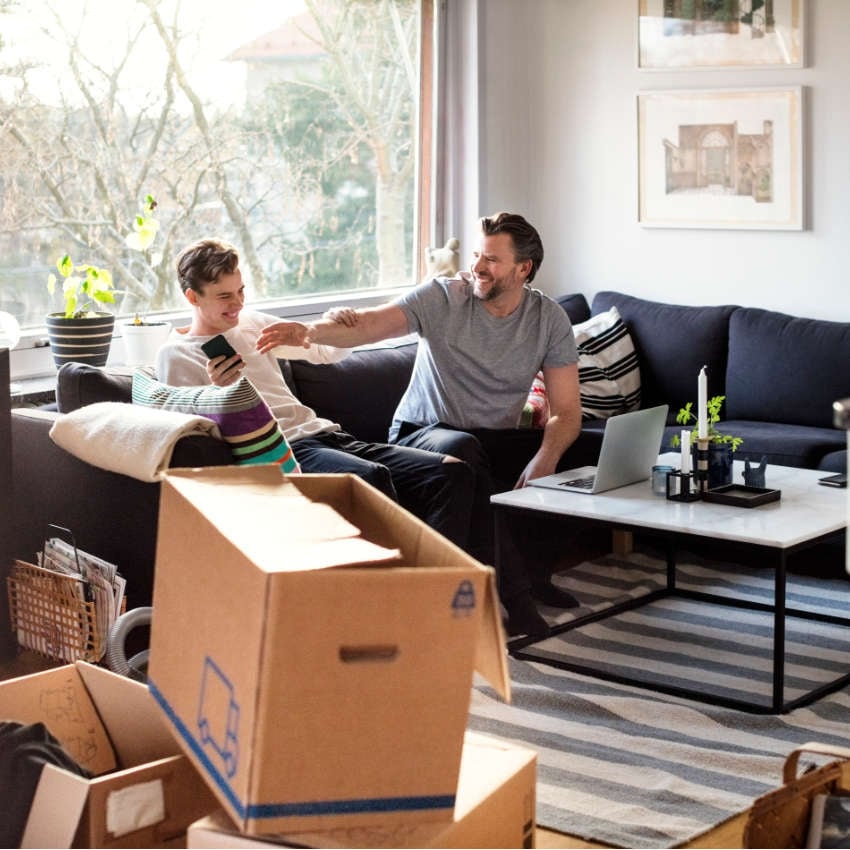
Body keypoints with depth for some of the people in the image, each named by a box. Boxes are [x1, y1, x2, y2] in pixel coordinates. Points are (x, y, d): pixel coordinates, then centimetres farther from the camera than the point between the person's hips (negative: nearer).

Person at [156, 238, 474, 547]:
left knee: (453, 472, -14)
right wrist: (215, 391, -21)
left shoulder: (251, 323, 23)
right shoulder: (175, 355, 6)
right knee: (371, 477, -39)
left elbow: (327, 352, 30)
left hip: (325, 434, 7)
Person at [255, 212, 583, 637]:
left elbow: (566, 411, -8)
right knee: (462, 448, -39)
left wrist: (544, 460, -29)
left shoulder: (549, 319, -2)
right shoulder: (443, 297, -10)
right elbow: (372, 323, -25)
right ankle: (512, 593, -37)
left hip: (497, 439, 3)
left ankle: (534, 571, -5)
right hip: (423, 434, -3)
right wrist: (310, 331, -47)